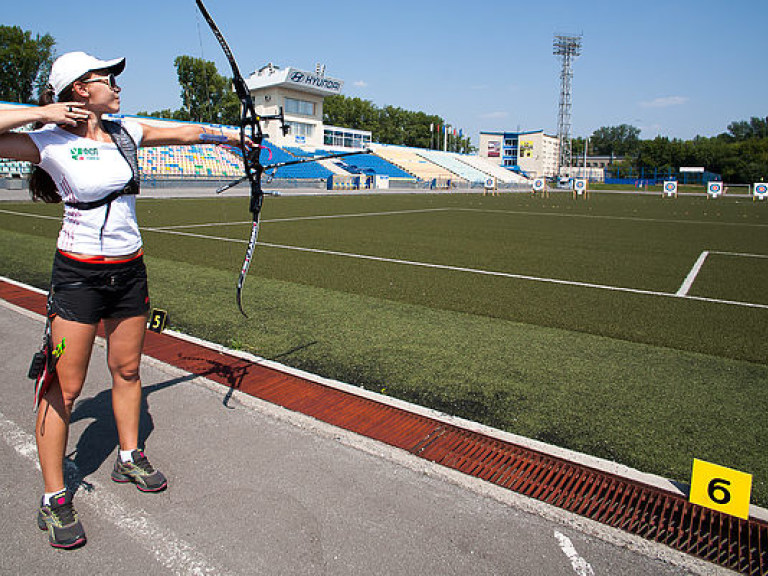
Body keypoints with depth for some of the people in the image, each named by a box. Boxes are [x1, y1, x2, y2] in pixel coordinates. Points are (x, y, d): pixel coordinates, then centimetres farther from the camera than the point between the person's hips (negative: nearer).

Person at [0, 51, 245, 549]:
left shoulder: (126, 133, 7)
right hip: (79, 273, -5)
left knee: (127, 370, 15)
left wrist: (230, 136, 27)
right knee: (65, 387, 0)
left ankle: (130, 459, 34)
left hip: (129, 270, 6)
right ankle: (54, 498, 15)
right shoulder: (51, 143, -9)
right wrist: (40, 113, -17)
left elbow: (184, 132, 19)